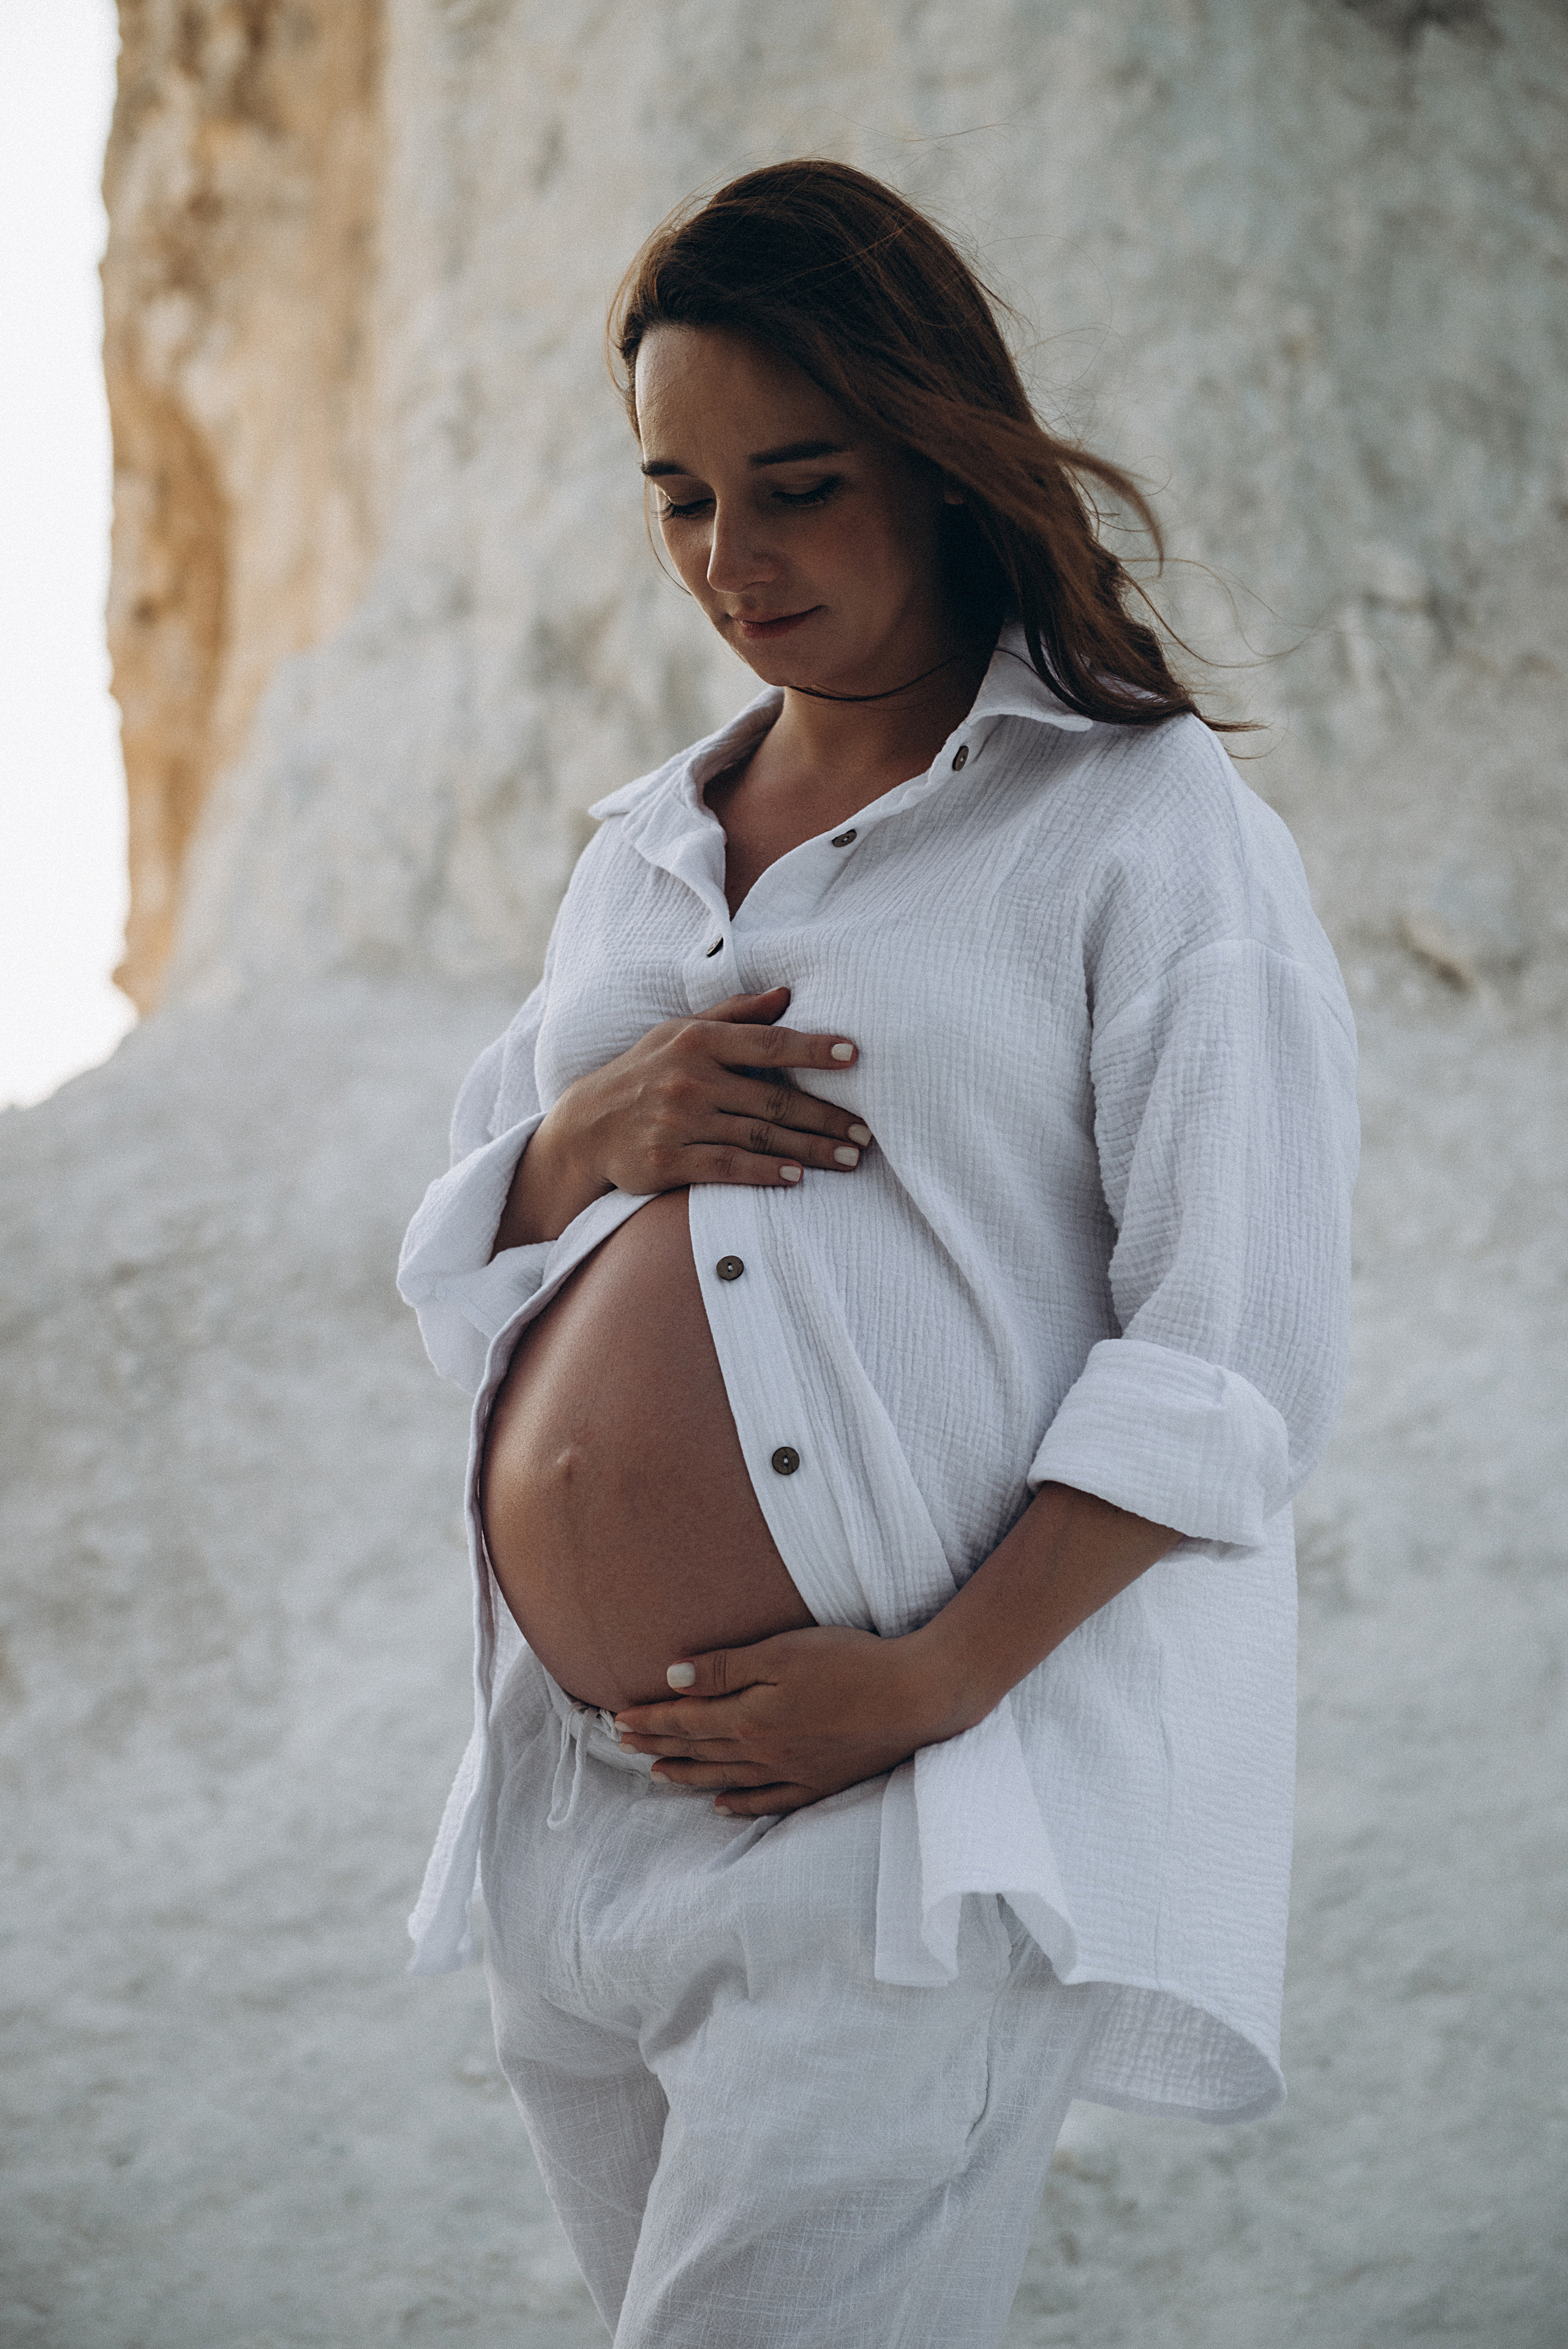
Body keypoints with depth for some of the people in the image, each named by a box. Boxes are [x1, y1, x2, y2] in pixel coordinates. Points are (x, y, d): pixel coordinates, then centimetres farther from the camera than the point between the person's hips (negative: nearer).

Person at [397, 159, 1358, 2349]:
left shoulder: (1146, 825, -4)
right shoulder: (643, 850, 17)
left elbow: (1235, 1360, -10)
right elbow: (458, 1266, 19)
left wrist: (933, 1678, -19)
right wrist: (589, 1139, -3)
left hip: (923, 1820, -6)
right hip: (577, 1803, 7)